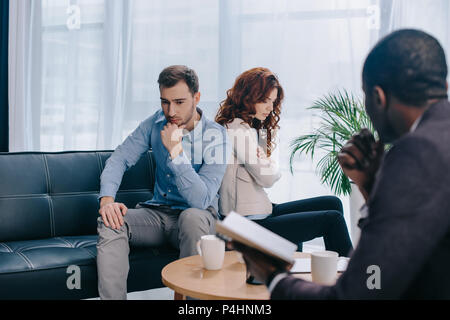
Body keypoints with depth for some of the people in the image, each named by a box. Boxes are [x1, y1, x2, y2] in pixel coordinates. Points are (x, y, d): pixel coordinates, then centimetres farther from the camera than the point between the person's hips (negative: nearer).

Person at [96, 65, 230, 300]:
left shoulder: (215, 137, -16)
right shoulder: (156, 123, 1)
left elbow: (200, 200, -25)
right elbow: (119, 159, 0)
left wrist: (176, 150, -31)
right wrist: (107, 199, -19)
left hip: (196, 217, -4)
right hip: (157, 212, 4)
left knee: (193, 217, -38)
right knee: (110, 222, -22)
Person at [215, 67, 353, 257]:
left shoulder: (252, 128, 16)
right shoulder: (238, 130, -16)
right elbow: (267, 178, -18)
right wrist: (271, 162, 2)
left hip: (260, 212, 10)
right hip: (250, 225, -10)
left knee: (332, 203, 10)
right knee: (332, 219, -8)